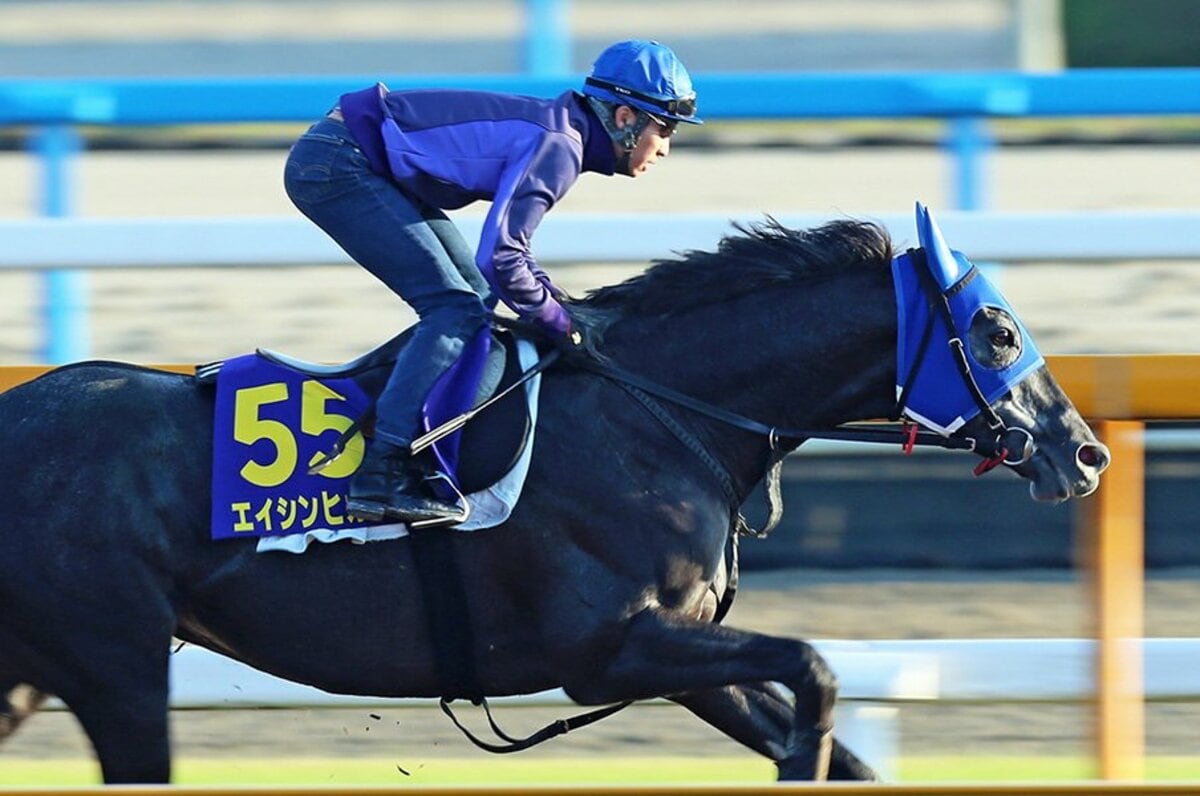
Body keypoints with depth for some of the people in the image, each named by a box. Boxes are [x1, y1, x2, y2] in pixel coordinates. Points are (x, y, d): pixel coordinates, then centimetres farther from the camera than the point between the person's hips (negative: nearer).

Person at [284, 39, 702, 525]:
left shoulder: (555, 131, 11)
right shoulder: (558, 147, -18)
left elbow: (511, 236, 22)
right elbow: (498, 257, -24)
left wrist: (554, 302, 10)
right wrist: (559, 323, -10)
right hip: (336, 166, -10)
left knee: (474, 297, 15)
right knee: (456, 308, -13)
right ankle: (383, 477, -19)